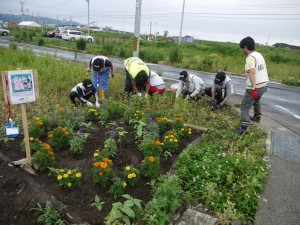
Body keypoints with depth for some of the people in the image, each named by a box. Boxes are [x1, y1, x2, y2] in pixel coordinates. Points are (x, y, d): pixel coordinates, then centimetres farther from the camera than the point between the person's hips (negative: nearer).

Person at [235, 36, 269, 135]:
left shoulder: (250, 58, -18)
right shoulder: (259, 55, 11)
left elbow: (252, 73, -29)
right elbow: (263, 69, 18)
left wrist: (253, 89, -33)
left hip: (255, 87, -9)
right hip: (264, 84, 9)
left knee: (245, 107, -5)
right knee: (256, 101, 34)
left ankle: (243, 129, -11)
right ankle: (257, 116, 54)